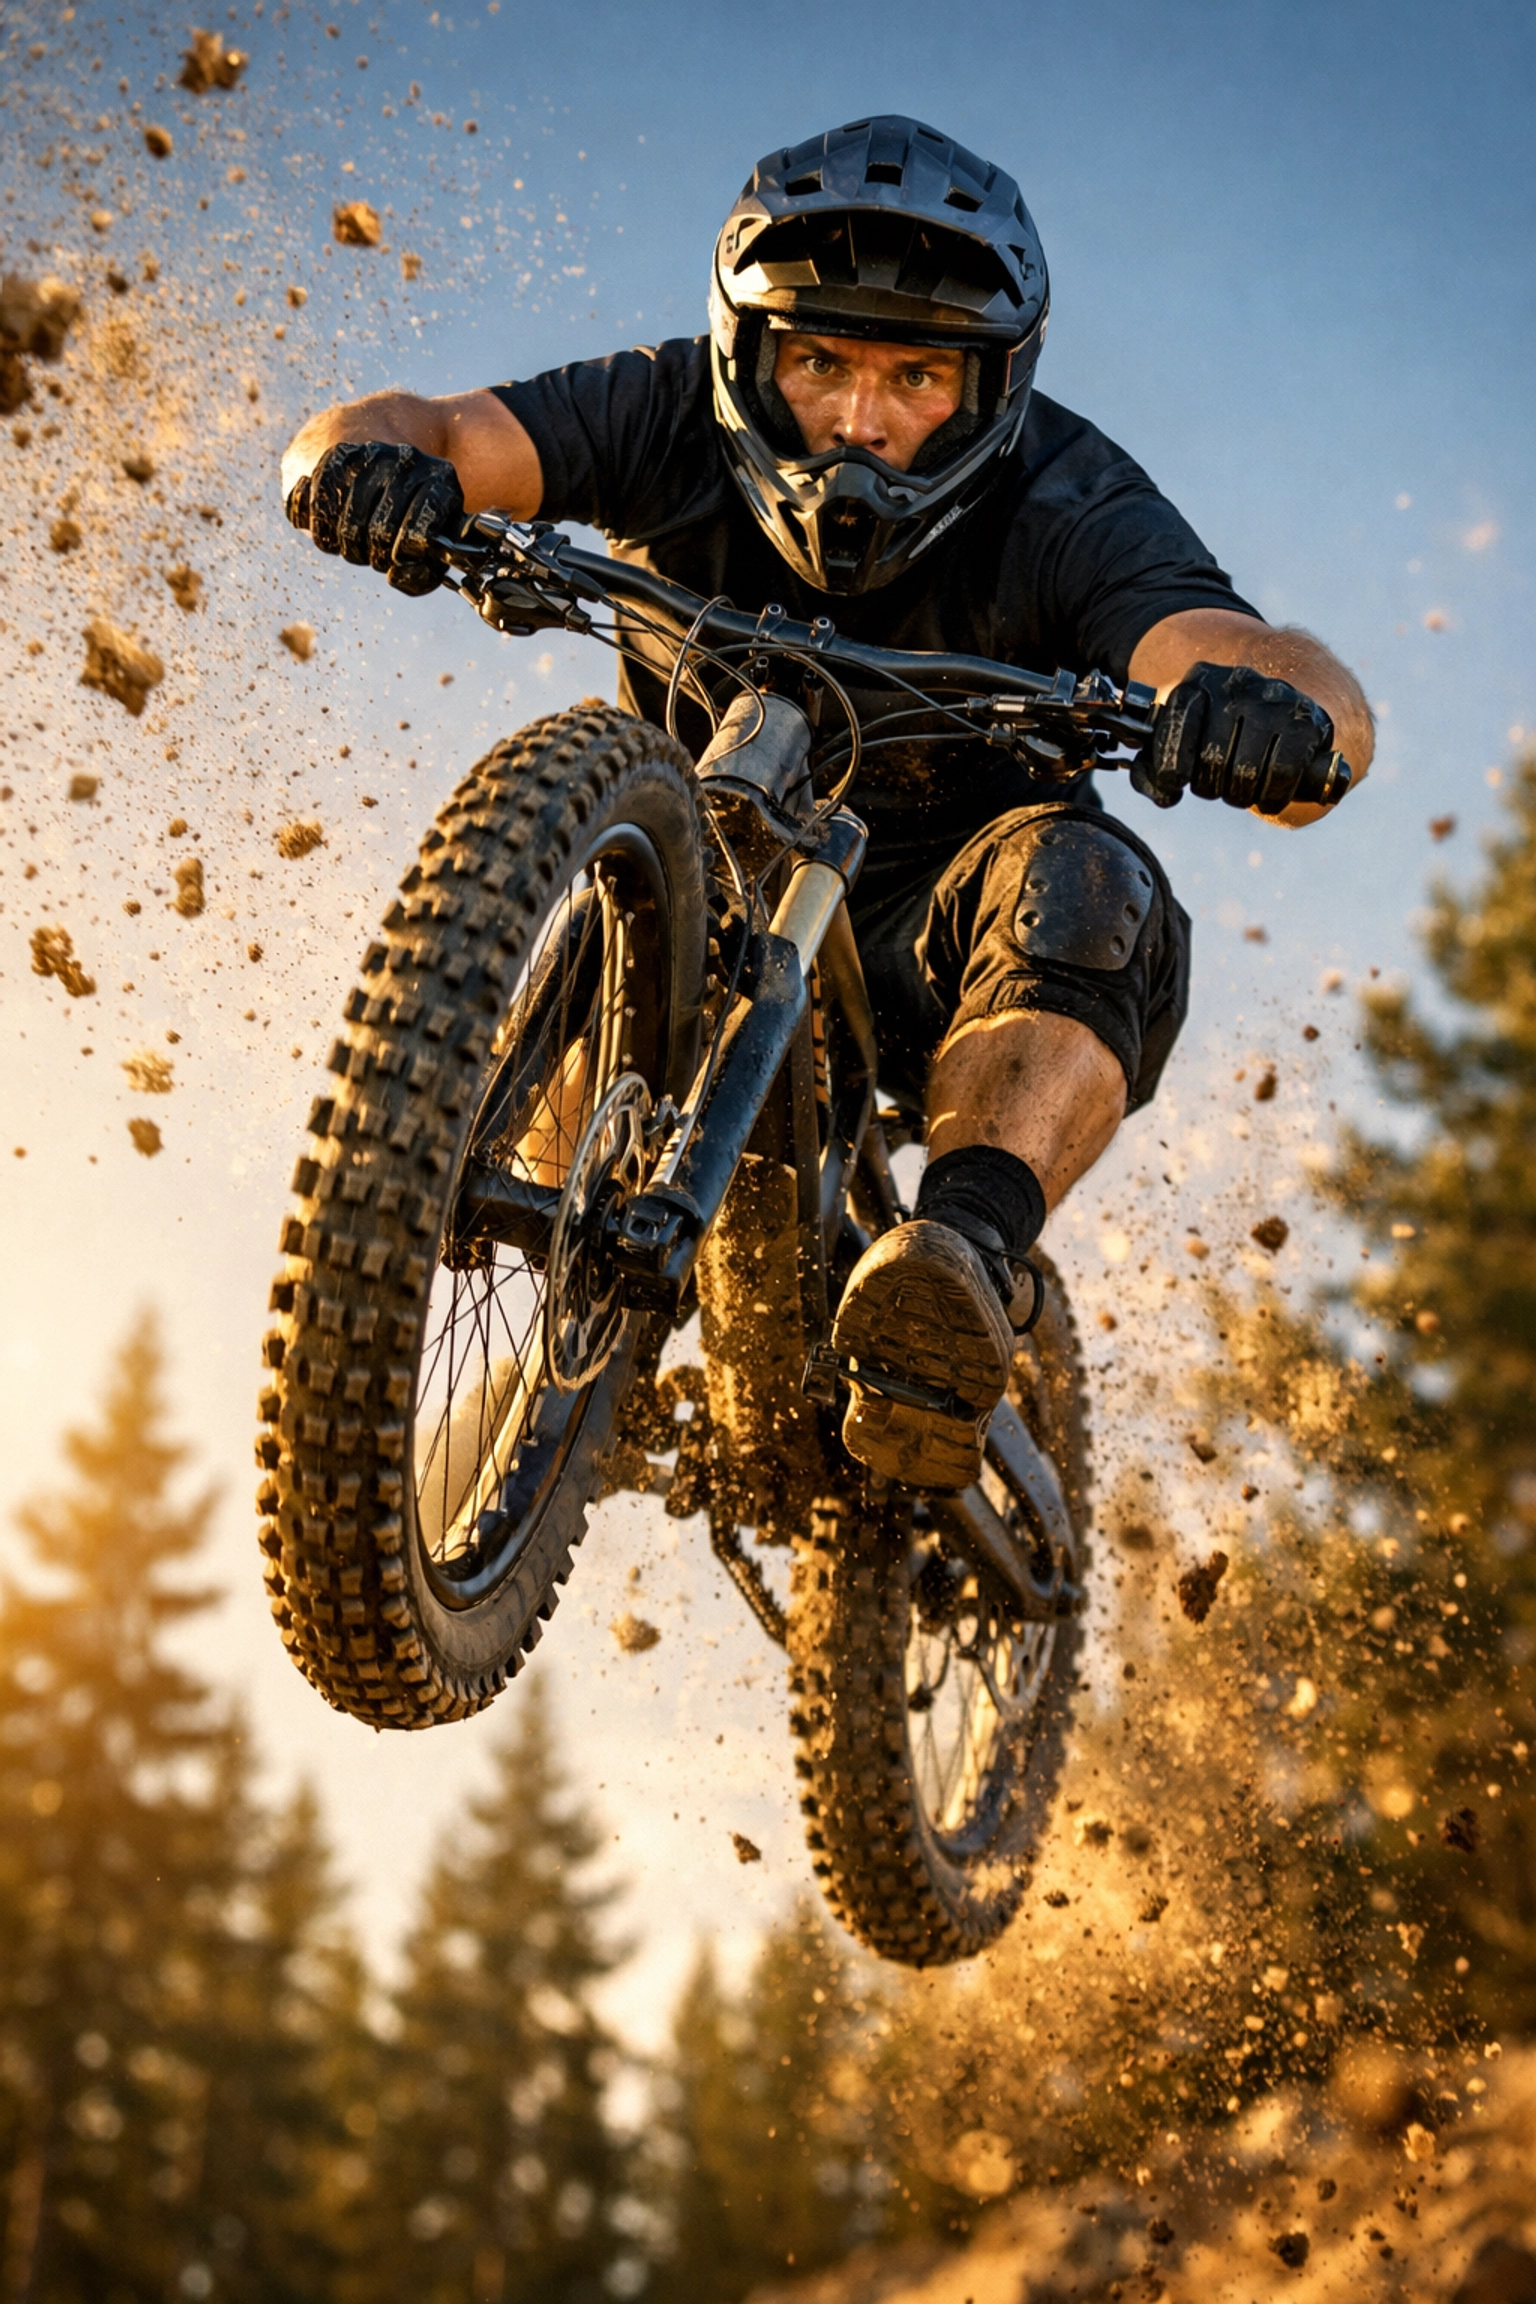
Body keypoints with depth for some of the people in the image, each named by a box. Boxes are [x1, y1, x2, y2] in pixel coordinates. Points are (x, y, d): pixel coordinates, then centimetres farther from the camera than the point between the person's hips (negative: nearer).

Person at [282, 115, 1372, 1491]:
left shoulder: (1065, 509, -21)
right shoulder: (673, 422, -15)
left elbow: (1268, 670, -37)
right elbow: (425, 435, -26)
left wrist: (1285, 712, -61)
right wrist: (371, 455, -51)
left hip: (927, 934, -2)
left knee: (1081, 882, -33)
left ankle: (968, 1253, -51)